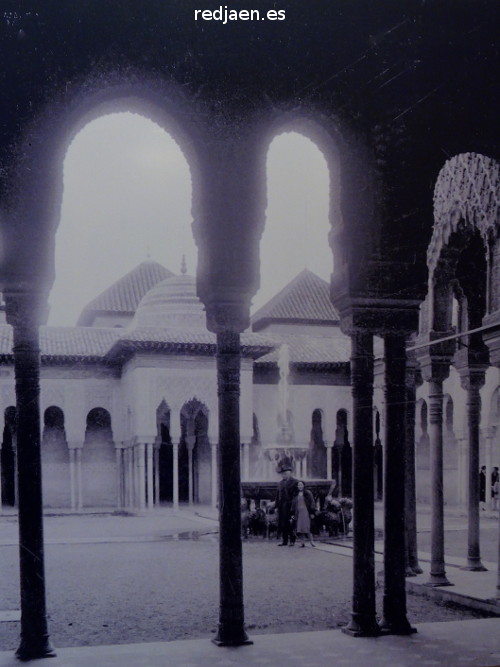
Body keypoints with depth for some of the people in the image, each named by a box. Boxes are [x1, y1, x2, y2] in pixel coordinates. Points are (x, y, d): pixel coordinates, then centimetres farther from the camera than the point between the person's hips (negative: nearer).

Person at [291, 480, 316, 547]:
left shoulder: (308, 493, 3)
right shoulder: (296, 495, 14)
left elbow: (312, 502, -1)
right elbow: (293, 504, 16)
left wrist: (312, 512, -8)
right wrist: (292, 514, 10)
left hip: (306, 512, -4)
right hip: (298, 512, 4)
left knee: (306, 526, -11)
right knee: (300, 527, 0)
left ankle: (311, 541, -5)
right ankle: (302, 542, 3)